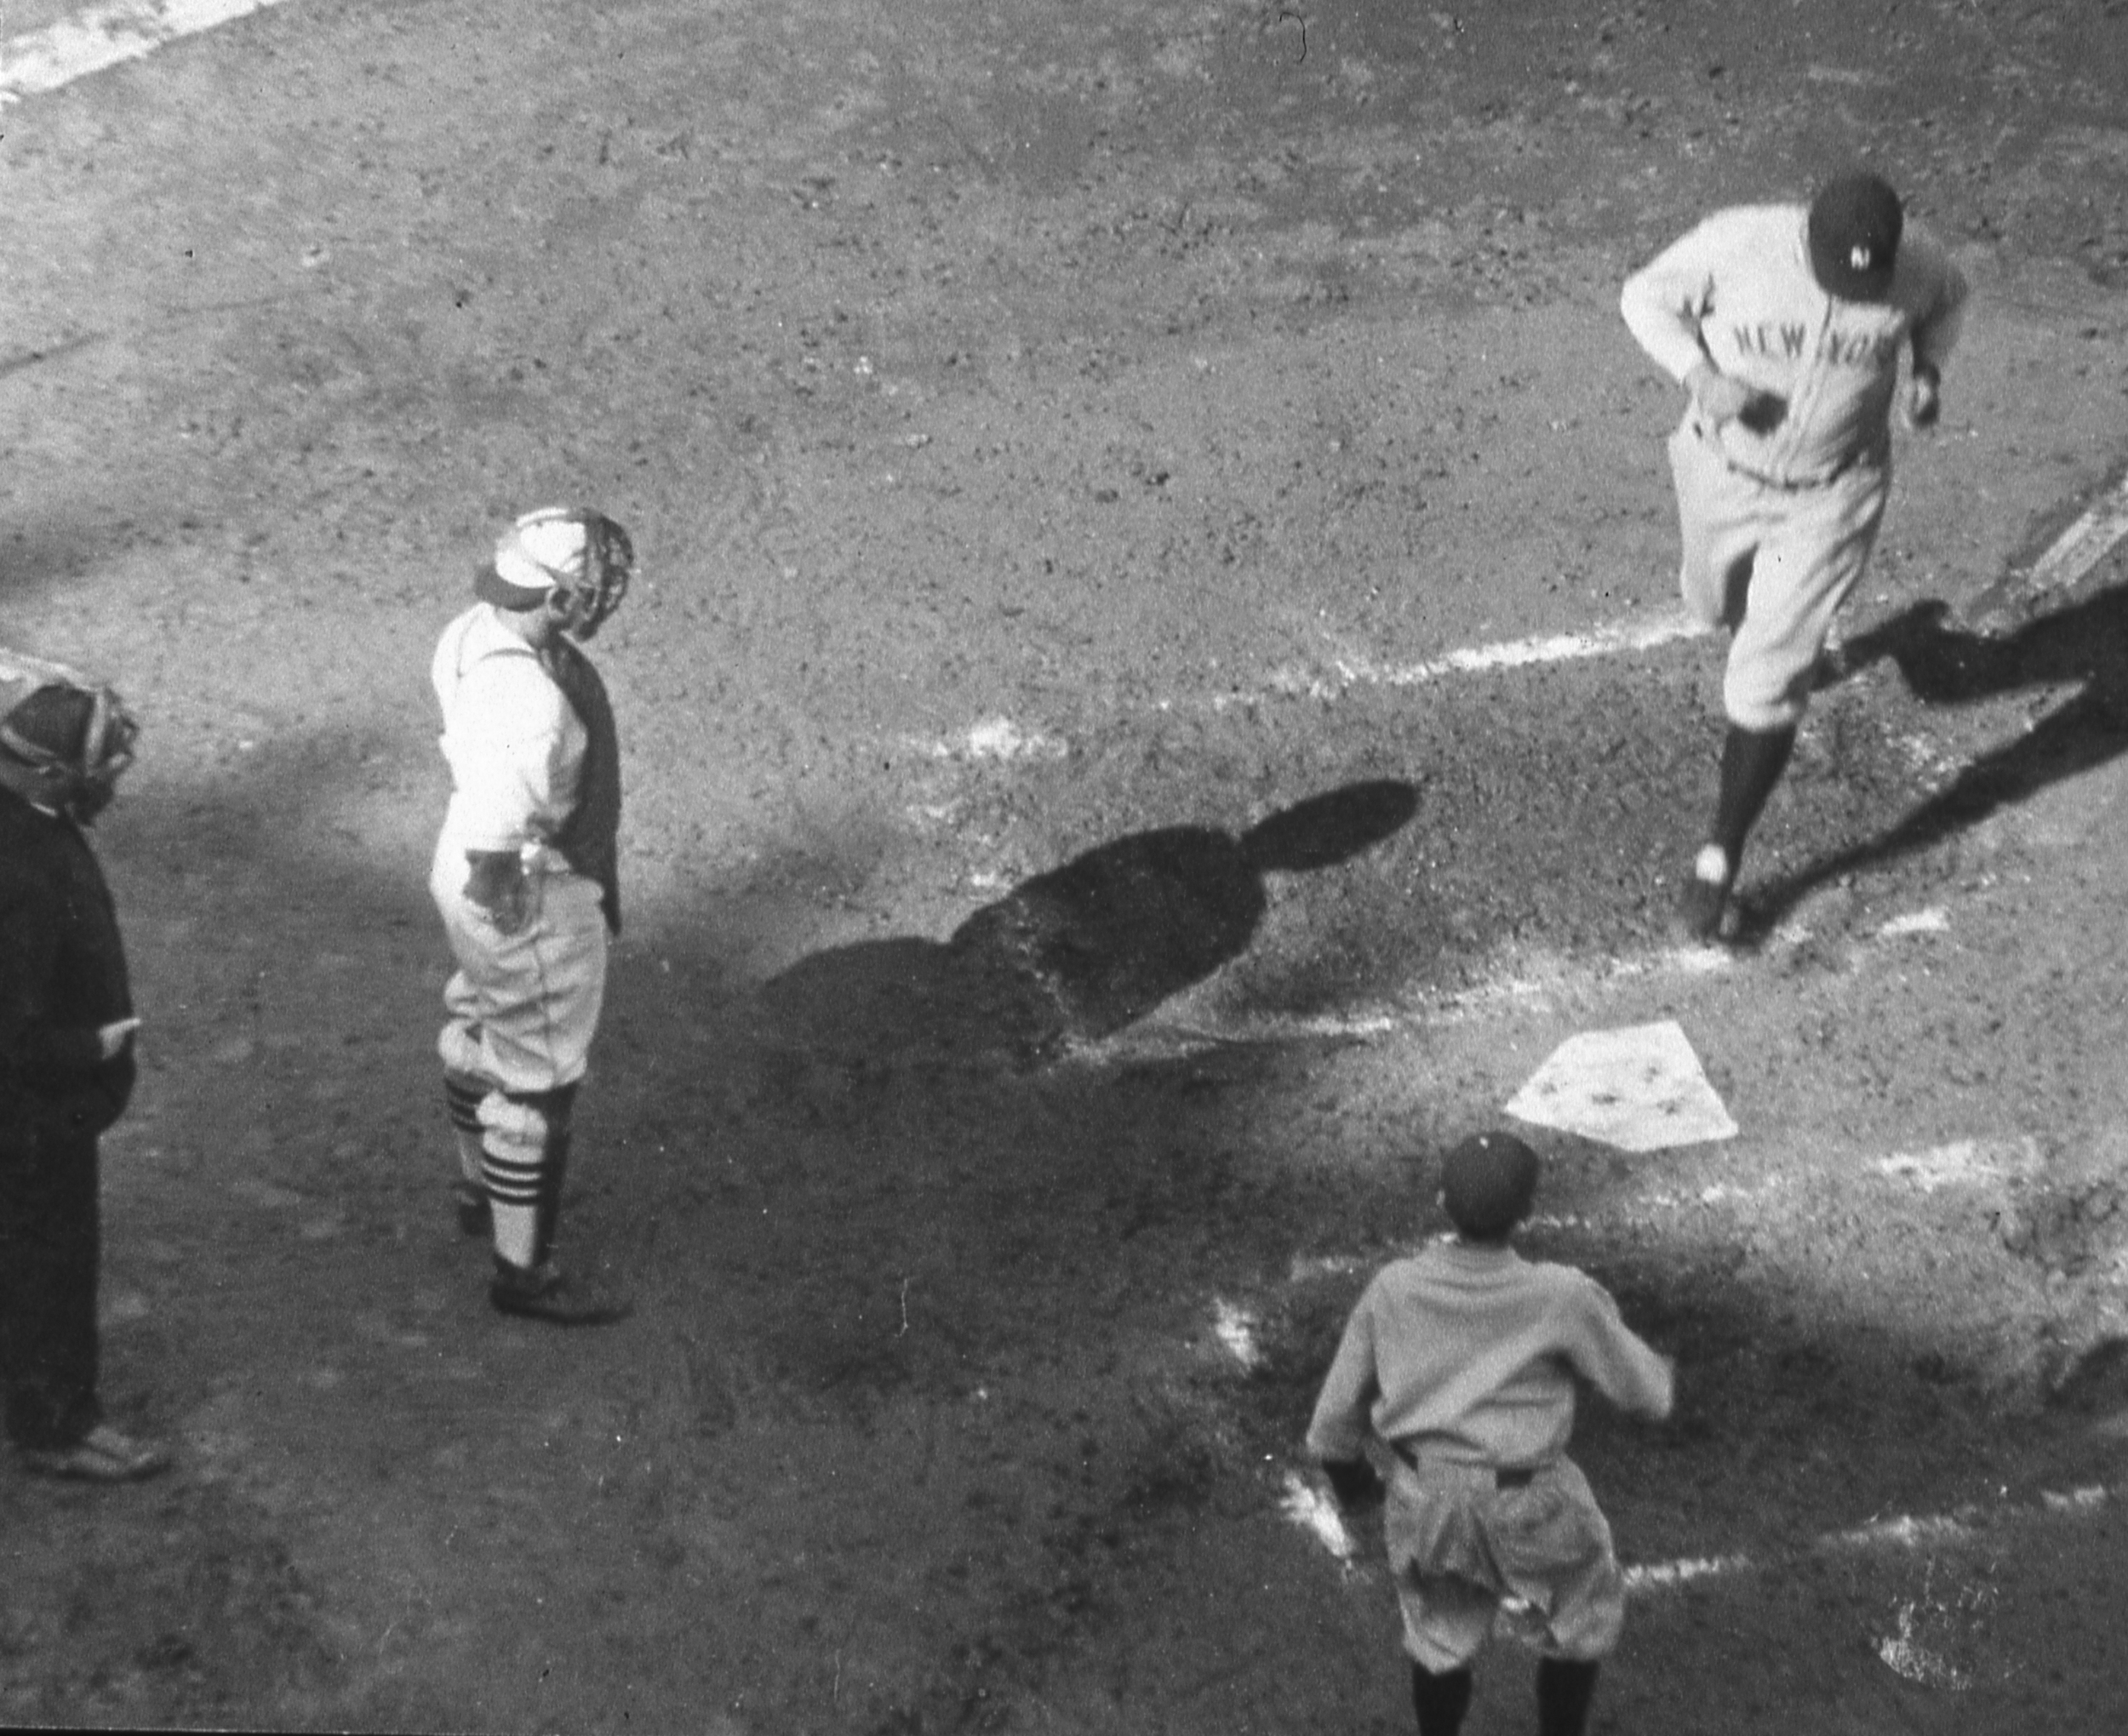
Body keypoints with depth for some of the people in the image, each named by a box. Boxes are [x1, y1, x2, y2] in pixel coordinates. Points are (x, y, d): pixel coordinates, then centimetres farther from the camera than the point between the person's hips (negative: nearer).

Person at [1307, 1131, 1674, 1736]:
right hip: (1527, 1505, -3)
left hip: (1423, 1501, 3)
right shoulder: (1563, 1297, -19)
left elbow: (1336, 1416, 0)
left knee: (1442, 1637, 25)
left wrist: (1346, 1474, 21)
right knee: (1582, 1617, 25)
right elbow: (1647, 1392, -5)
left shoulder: (1391, 1290, -10)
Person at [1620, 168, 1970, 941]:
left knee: (1768, 682, -6)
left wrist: (1927, 368, -12)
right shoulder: (1736, 243, -26)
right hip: (1724, 467, 1)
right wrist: (1700, 376, -27)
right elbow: (1645, 297, -11)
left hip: (1832, 493, -1)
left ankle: (1720, 861, 6)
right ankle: (1775, 627, 67)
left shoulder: (1915, 262, -20)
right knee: (1717, 605, 28)